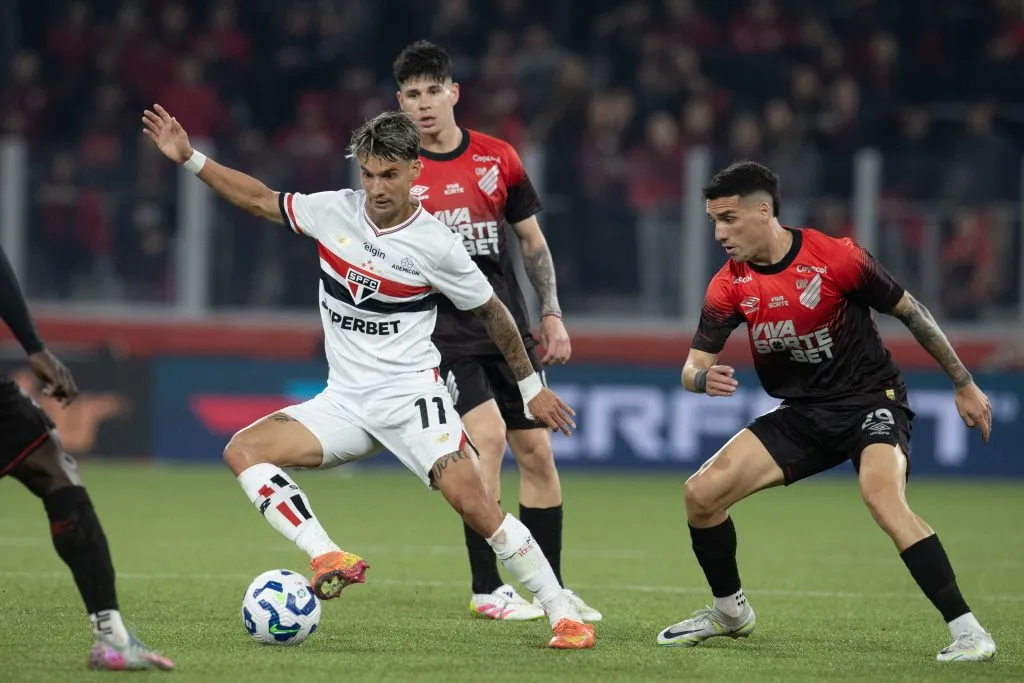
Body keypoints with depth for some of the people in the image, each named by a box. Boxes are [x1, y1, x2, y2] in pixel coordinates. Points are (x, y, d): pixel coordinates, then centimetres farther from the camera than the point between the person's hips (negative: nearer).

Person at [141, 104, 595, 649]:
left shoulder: (434, 245, -9)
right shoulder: (335, 211, 1)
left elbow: (490, 312, 4)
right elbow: (261, 200, 16)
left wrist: (531, 386, 9)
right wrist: (189, 159, 11)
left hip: (411, 394, -5)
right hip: (344, 400, 5)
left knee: (472, 502, -23)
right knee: (242, 451, -14)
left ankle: (563, 615, -15)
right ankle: (329, 559, -24)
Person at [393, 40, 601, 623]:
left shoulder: (498, 158, 5)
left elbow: (532, 240, 13)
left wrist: (553, 316, 7)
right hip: (443, 334, -4)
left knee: (536, 451, 3)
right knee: (488, 437, -20)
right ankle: (487, 590, -13)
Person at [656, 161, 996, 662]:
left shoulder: (836, 258, -19)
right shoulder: (729, 286, -6)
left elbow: (909, 311, -6)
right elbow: (693, 366, -6)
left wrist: (964, 384, -1)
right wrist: (703, 378, -32)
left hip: (871, 400, -6)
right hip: (801, 412, 6)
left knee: (882, 495, -35)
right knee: (701, 492, -6)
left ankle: (966, 630, -31)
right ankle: (730, 610, 20)